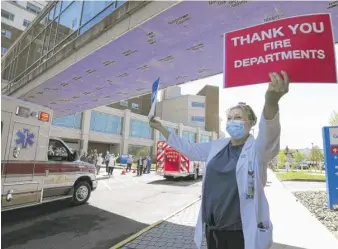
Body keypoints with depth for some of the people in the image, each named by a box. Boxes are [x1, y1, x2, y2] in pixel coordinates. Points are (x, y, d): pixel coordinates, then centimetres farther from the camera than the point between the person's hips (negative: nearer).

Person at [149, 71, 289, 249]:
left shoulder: (257, 149, -11)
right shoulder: (217, 147, 4)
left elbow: (269, 134, -33)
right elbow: (189, 149, 13)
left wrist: (271, 102, -54)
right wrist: (160, 128, 14)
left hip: (242, 232, -4)